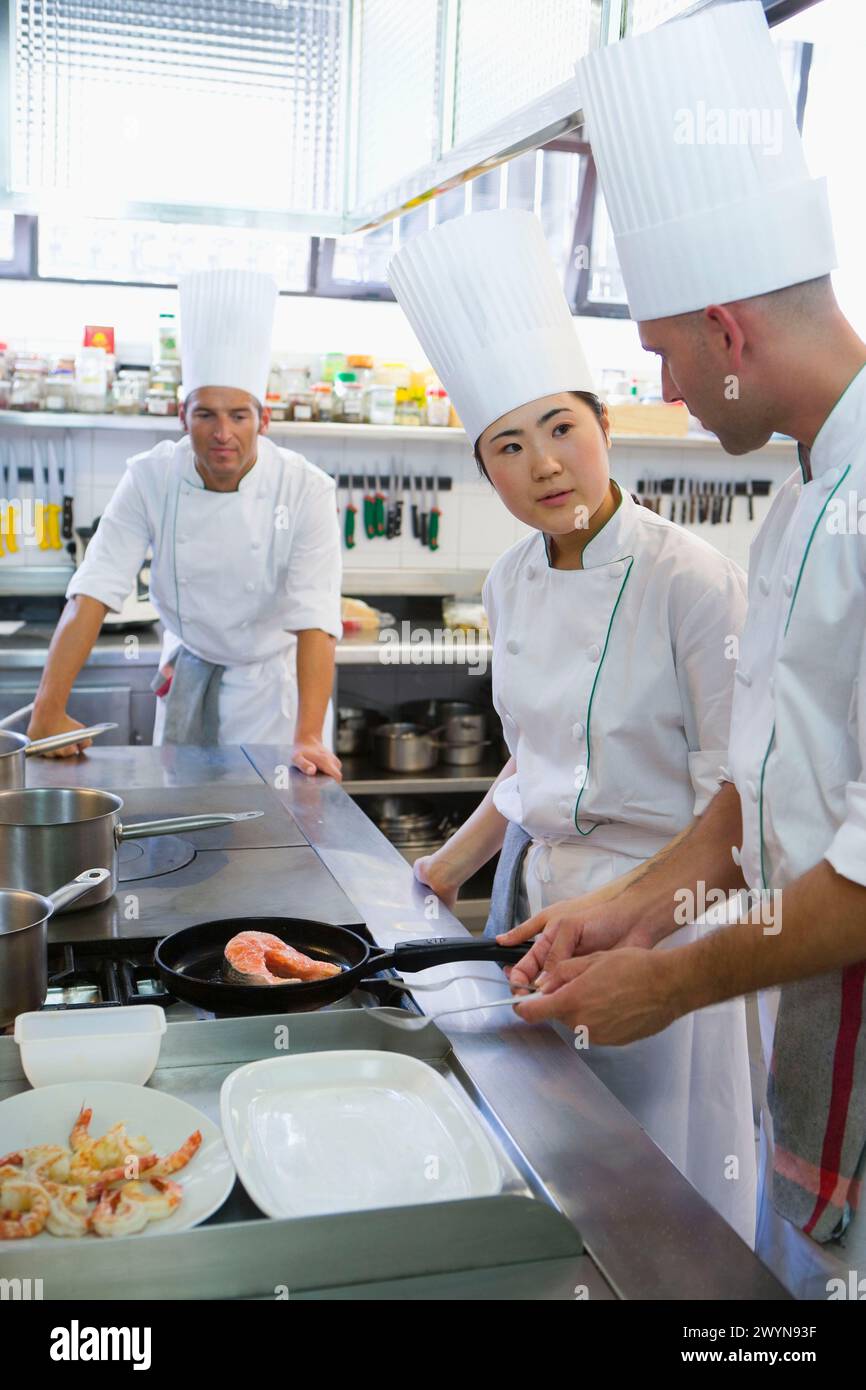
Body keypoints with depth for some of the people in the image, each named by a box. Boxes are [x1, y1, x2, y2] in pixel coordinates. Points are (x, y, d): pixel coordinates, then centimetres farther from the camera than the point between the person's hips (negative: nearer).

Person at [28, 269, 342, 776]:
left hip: (274, 678, -2)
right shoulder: (150, 478, -17)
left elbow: (314, 620, -29)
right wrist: (50, 710, -30)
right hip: (189, 672, 2)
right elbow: (92, 595, -22)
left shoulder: (307, 490, -23)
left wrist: (309, 737, -39)